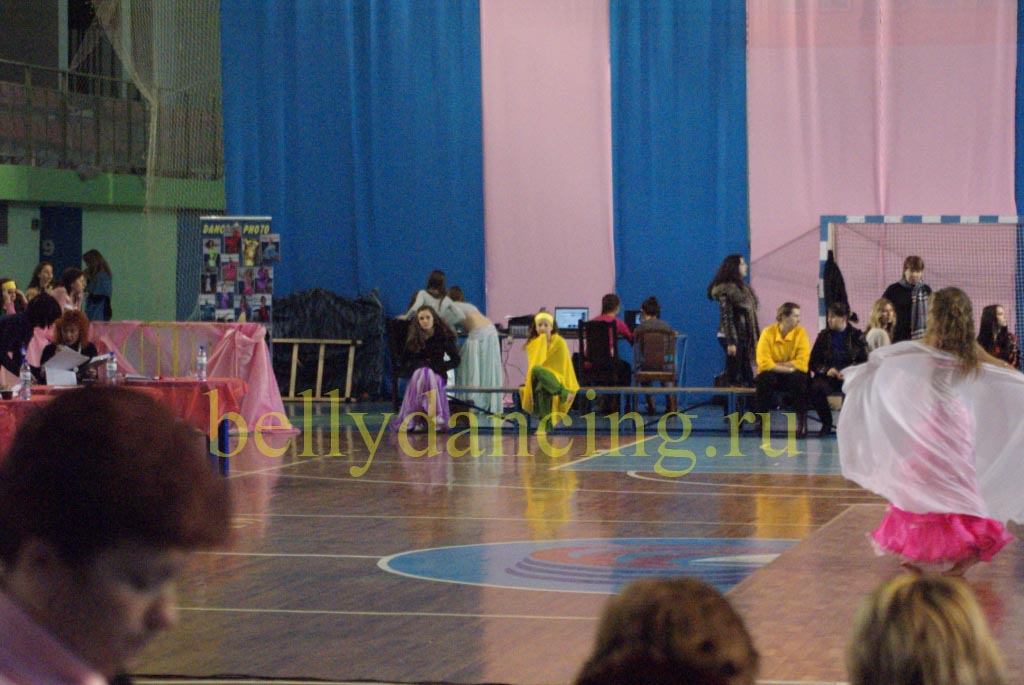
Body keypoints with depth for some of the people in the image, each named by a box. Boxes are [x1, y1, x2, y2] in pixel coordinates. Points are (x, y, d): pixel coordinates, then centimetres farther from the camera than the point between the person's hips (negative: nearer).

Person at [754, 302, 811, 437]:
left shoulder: (800, 332, -7)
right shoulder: (768, 333, -11)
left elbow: (802, 363, -15)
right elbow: (764, 363, -19)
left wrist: (778, 365, -18)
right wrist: (787, 368, -23)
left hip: (792, 376, 1)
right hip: (772, 376, -1)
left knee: (800, 378, -32)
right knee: (764, 378, -34)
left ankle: (802, 421, -20)